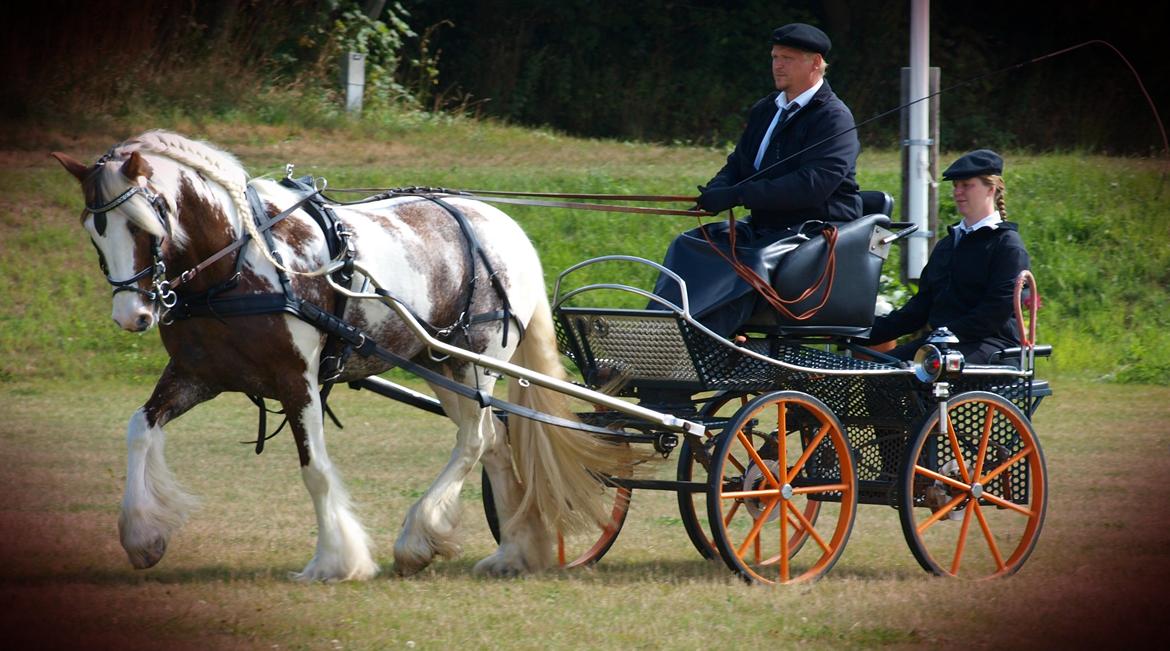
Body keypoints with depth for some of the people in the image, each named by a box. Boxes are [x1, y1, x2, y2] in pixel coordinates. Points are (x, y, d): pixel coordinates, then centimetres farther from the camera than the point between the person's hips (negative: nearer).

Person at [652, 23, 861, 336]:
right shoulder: (765, 110, 17)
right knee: (688, 245, -9)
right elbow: (737, 165, 20)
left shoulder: (834, 118, -10)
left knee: (752, 261, -33)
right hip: (764, 227, 8)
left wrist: (739, 195, -25)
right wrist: (716, 193, -7)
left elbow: (813, 184, -22)